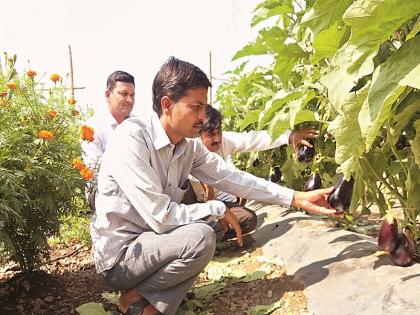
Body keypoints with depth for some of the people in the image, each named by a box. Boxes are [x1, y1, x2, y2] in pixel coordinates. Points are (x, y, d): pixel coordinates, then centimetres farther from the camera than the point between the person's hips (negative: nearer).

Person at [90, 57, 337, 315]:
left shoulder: (190, 146, -4)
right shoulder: (130, 140, -25)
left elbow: (232, 178, -1)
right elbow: (160, 217, -29)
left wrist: (297, 199, -3)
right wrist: (217, 209, -16)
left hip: (150, 242, 8)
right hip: (118, 257, -8)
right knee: (200, 238, -26)